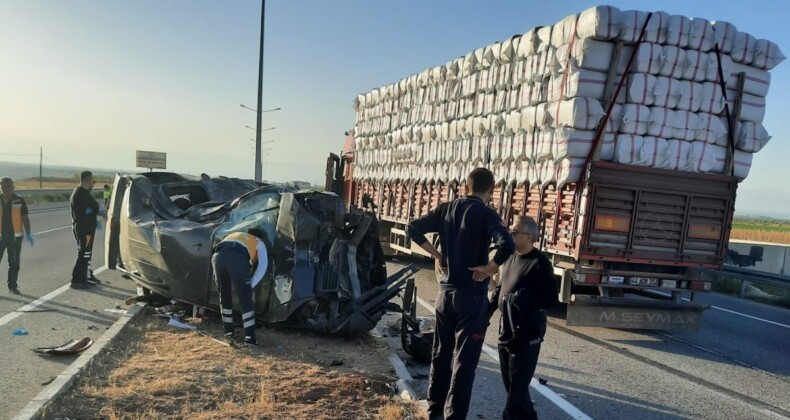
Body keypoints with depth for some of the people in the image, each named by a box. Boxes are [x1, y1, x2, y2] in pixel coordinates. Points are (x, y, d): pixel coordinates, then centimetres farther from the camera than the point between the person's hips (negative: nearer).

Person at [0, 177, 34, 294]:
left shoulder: (19, 201, 1)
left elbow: (25, 218, 3)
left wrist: (28, 234, -2)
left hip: (15, 237, 0)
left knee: (14, 263, 7)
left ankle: (12, 285, 18)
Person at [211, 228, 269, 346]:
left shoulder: (234, 235, 45)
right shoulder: (259, 242, 30)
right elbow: (263, 264, 12)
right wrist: (251, 284, 13)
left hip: (218, 256, 5)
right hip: (236, 257, -4)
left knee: (224, 296, 22)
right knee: (245, 298, 4)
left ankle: (228, 331, 30)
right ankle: (249, 337, 0)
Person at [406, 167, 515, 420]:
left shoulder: (446, 209, 4)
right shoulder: (486, 214, -12)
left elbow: (413, 229, 4)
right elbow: (507, 245, -29)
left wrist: (437, 255, 5)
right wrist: (489, 267, -14)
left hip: (445, 292, 6)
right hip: (472, 295, -5)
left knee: (441, 353, 18)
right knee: (464, 360, 3)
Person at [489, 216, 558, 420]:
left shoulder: (540, 263, -14)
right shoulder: (510, 258, 9)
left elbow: (551, 299, -14)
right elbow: (500, 287, 19)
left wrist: (524, 301, -22)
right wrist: (489, 307, 7)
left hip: (527, 334, -8)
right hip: (506, 330, 8)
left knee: (517, 386, -3)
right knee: (511, 384, 17)